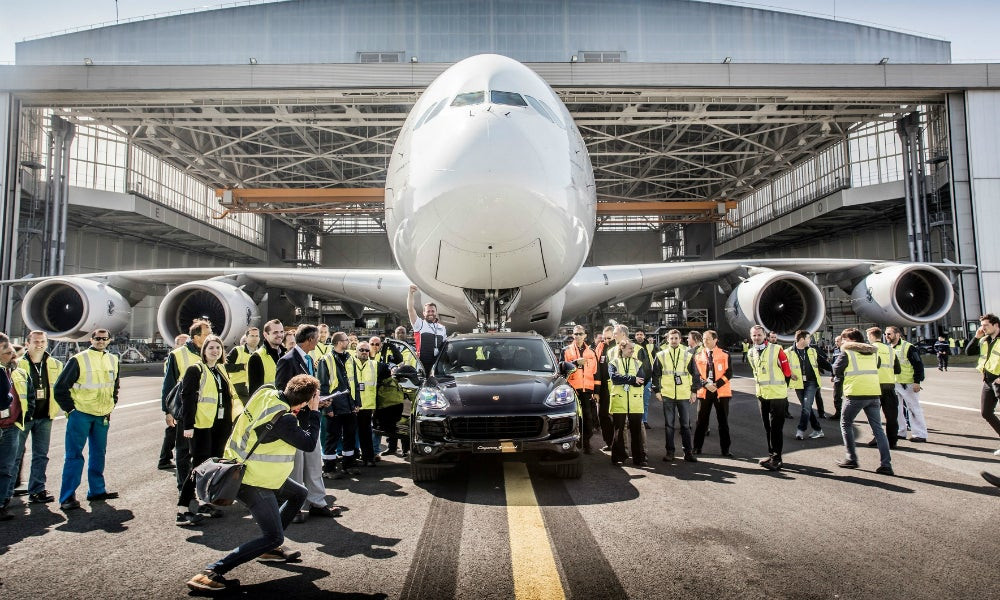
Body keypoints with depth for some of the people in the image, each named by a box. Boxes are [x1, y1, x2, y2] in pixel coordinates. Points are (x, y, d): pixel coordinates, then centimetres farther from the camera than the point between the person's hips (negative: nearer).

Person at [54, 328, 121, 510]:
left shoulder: (113, 360, 8)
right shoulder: (78, 360, -10)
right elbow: (60, 387, -7)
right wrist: (70, 409, -8)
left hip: (102, 416, 6)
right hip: (80, 414, -6)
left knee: (99, 453, 13)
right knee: (74, 455, -4)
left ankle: (97, 490, 23)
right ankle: (67, 497, 0)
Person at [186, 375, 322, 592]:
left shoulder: (267, 394, -5)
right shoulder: (283, 419, -29)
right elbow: (309, 444, -16)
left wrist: (306, 411, -8)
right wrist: (314, 412, -9)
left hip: (241, 468, 10)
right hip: (252, 483, -10)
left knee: (299, 494, 22)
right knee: (274, 537, -7)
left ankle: (269, 548, 28)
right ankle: (211, 572, -9)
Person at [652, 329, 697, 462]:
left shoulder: (688, 355, 6)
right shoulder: (661, 355, 4)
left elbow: (694, 374, 9)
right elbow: (655, 374, 6)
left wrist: (694, 391, 4)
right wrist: (657, 391, 0)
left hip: (683, 394, 0)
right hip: (667, 395, 0)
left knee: (685, 424, 4)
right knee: (669, 424, 5)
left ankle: (687, 452, 12)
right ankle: (670, 451, 13)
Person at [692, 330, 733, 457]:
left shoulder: (725, 355, 2)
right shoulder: (698, 356, 7)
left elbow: (729, 373, -4)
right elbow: (696, 374, 2)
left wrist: (717, 384, -15)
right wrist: (705, 384, -14)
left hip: (721, 391, -1)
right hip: (704, 391, 1)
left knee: (723, 421, 5)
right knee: (702, 421, 6)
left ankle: (725, 449, 13)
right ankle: (697, 447, 15)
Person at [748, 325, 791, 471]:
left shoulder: (776, 349, -10)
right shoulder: (751, 353, 8)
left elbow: (787, 371, -6)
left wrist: (780, 386, 1)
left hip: (777, 396, -6)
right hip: (762, 395, 6)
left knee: (776, 428, -5)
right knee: (767, 427, 13)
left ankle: (776, 459, 0)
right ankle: (771, 455, 23)